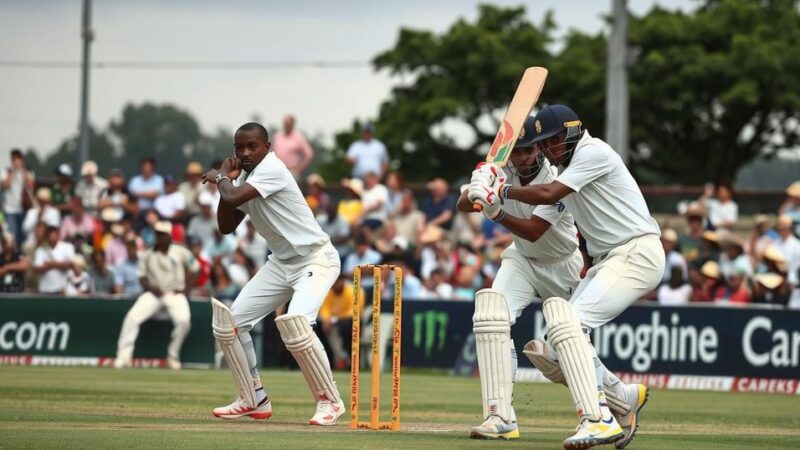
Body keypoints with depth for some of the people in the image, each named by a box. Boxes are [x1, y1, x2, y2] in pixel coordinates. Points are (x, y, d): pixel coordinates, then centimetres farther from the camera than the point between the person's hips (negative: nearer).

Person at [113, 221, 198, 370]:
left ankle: (173, 355, -10)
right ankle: (124, 354, -18)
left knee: (183, 320, -30)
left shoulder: (180, 252, -1)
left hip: (175, 294, -2)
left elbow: (194, 270, 7)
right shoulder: (148, 255, 4)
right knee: (132, 317, -22)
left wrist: (185, 288, -4)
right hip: (154, 293, 2)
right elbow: (142, 277, 6)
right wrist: (151, 287, -13)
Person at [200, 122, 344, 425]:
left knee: (295, 325, -30)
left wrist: (220, 178, -9)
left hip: (316, 260, -9)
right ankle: (254, 400, 14)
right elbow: (226, 227, 10)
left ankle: (330, 400, -14)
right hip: (282, 263, 9)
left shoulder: (272, 169, -19)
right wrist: (226, 181, -1)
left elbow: (233, 197, -30)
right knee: (229, 322, 2)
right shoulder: (246, 177, 7)